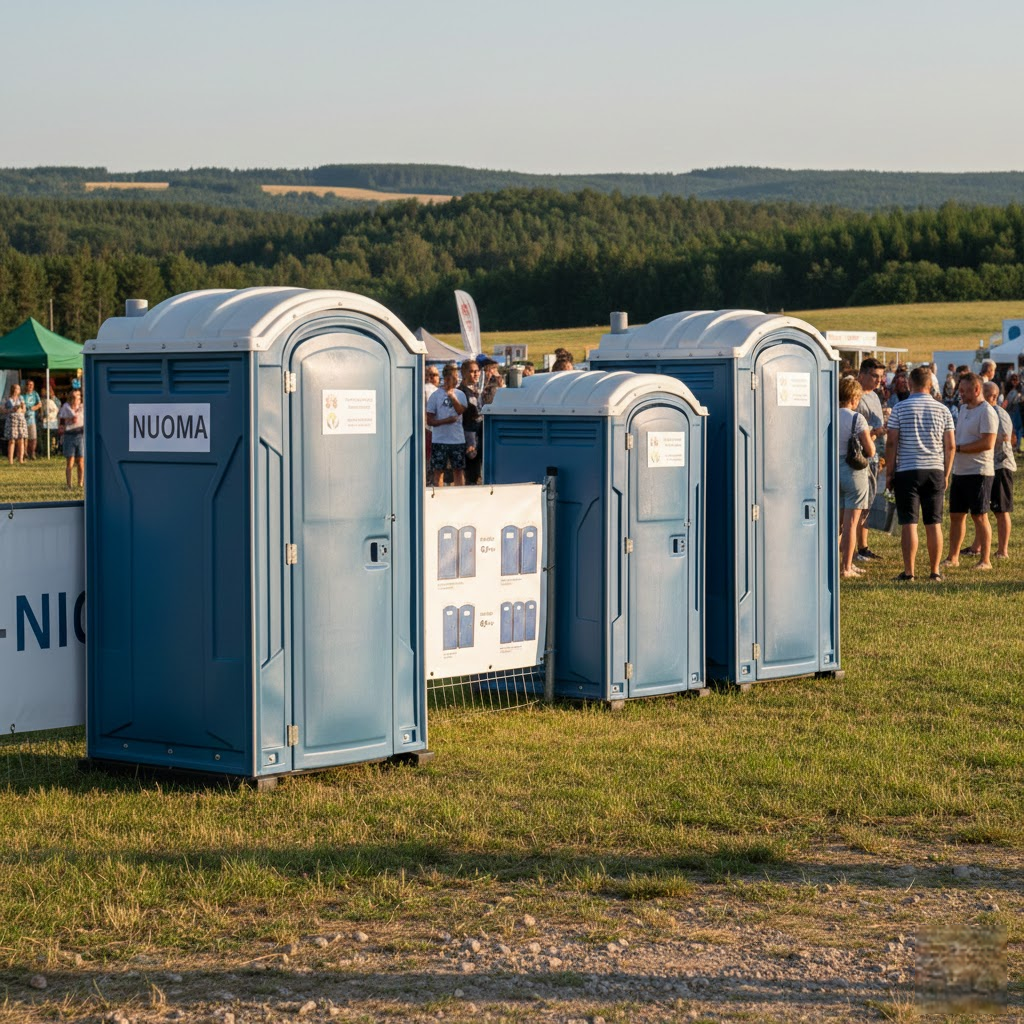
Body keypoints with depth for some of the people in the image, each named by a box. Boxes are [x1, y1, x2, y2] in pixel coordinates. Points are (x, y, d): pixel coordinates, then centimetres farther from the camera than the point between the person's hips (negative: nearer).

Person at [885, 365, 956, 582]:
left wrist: (889, 473, 2)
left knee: (909, 523, -2)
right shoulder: (943, 410, 4)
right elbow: (950, 446, 6)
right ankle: (935, 571, 11)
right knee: (934, 524, 8)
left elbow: (891, 443, -5)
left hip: (907, 471, -3)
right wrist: (946, 474, 15)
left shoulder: (900, 408, -3)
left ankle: (908, 572, -4)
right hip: (935, 471, 3)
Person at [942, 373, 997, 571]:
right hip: (960, 471, 9)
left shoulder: (986, 412, -14)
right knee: (956, 515, 11)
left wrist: (958, 448, -19)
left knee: (979, 516, -3)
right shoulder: (963, 408, 14)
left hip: (978, 471, -9)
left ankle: (985, 560, 4)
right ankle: (953, 557, 18)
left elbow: (988, 443, -23)